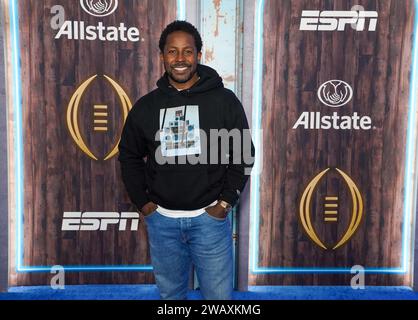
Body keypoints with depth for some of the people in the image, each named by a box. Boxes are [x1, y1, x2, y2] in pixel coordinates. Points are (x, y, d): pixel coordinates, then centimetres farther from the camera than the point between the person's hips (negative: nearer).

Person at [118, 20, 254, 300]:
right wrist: (143, 203, 4)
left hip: (209, 217, -2)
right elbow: (130, 156, 11)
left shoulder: (224, 100, -4)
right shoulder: (146, 106, 2)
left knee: (219, 295, 9)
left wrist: (226, 202, -5)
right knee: (170, 294, 18)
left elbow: (243, 154, 0)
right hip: (162, 219, 2)